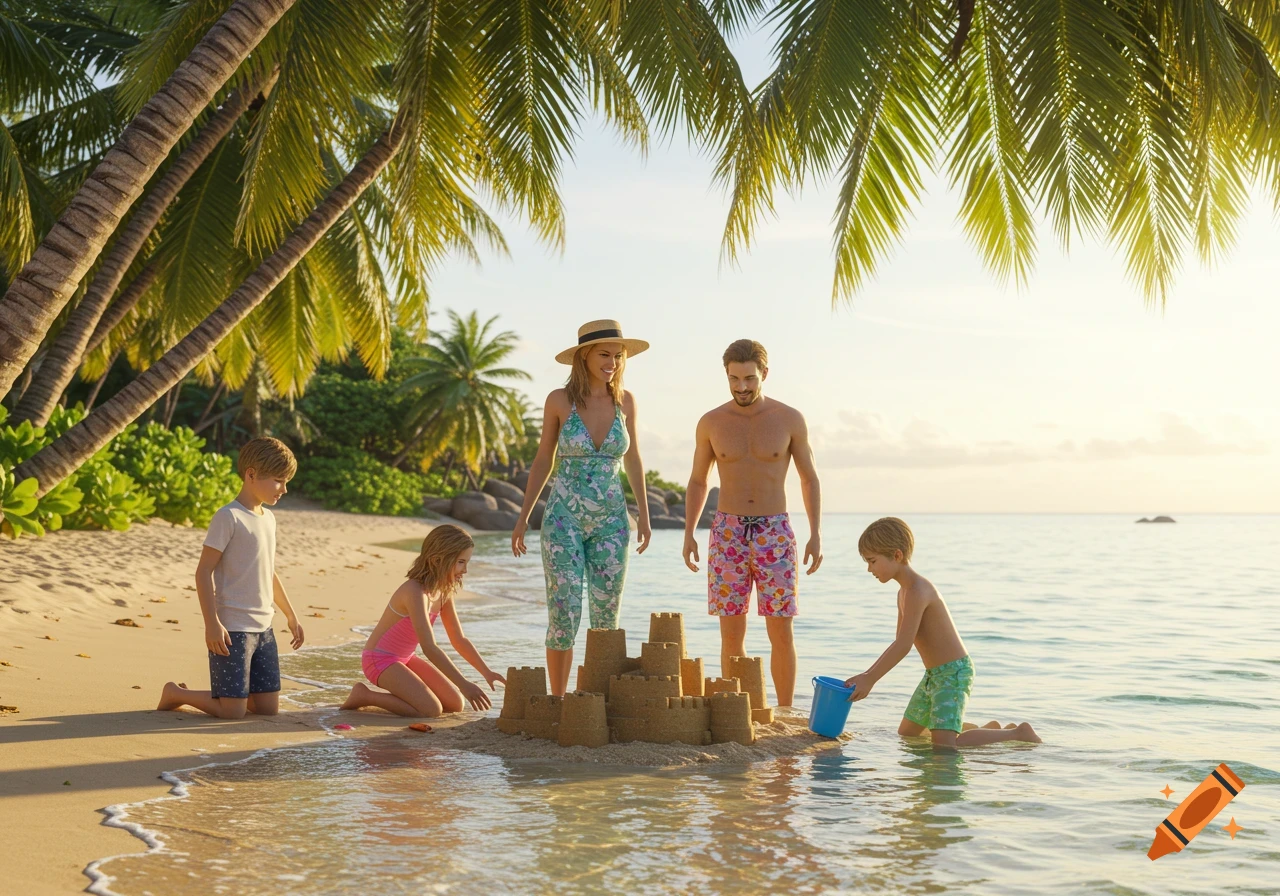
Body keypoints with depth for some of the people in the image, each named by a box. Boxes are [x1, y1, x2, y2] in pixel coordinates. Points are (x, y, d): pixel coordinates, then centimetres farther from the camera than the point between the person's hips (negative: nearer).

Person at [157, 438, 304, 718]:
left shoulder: (268, 518, 13)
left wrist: (291, 615, 26)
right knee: (233, 712, -6)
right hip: (232, 630, -8)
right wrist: (212, 624, -21)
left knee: (269, 708, 6)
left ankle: (225, 692, 28)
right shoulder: (229, 517, -11)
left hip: (263, 629, 8)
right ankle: (175, 693, 16)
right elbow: (204, 571, -14)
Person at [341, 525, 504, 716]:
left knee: (456, 704, 1)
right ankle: (365, 695, -7)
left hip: (405, 658, 9)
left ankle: (395, 692, 15)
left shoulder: (444, 591, 1)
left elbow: (459, 640, 7)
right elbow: (429, 647, -34)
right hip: (380, 659, -9)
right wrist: (464, 685, -36)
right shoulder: (415, 592, -28)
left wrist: (487, 672, -4)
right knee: (431, 710, -23)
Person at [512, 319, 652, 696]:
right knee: (564, 615, -6)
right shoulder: (559, 400, -5)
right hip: (564, 519, -3)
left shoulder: (625, 401, 1)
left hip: (611, 522, 3)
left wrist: (644, 514, 10)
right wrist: (523, 518, 3)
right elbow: (543, 460, 4)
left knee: (606, 618, 6)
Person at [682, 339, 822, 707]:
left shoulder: (790, 419, -2)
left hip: (774, 534, -1)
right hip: (728, 533, 1)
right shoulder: (711, 423, 1)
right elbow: (697, 482, 11)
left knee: (781, 634, 0)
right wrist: (688, 534, 0)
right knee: (731, 635, 2)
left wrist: (815, 534, -2)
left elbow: (809, 479, 6)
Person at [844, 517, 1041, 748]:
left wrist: (870, 680, -25)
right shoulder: (904, 592, 10)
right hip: (933, 675, 10)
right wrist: (866, 676, 7)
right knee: (906, 735, 18)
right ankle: (988, 729, 25)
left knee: (943, 745, -18)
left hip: (954, 672, -10)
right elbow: (899, 643, 17)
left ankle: (1017, 733, -3)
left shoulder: (918, 590, -21)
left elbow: (904, 646, -27)